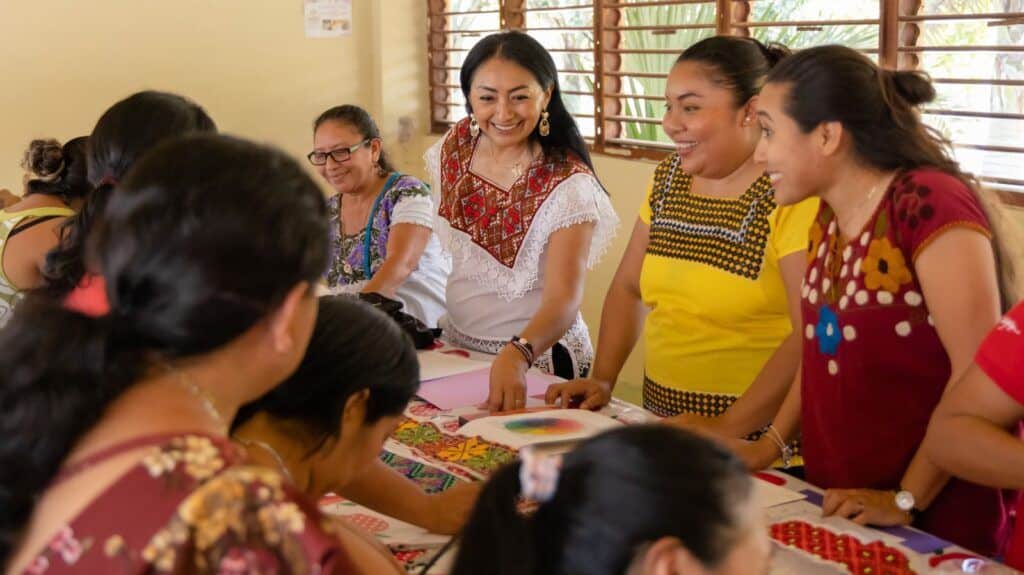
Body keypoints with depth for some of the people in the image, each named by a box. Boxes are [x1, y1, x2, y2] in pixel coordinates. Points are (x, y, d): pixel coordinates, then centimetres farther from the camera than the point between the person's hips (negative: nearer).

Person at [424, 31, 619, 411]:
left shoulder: (567, 186, -21)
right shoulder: (453, 151, -3)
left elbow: (563, 299, -31)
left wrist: (517, 355, -48)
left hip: (538, 358, -5)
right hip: (459, 348, 5)